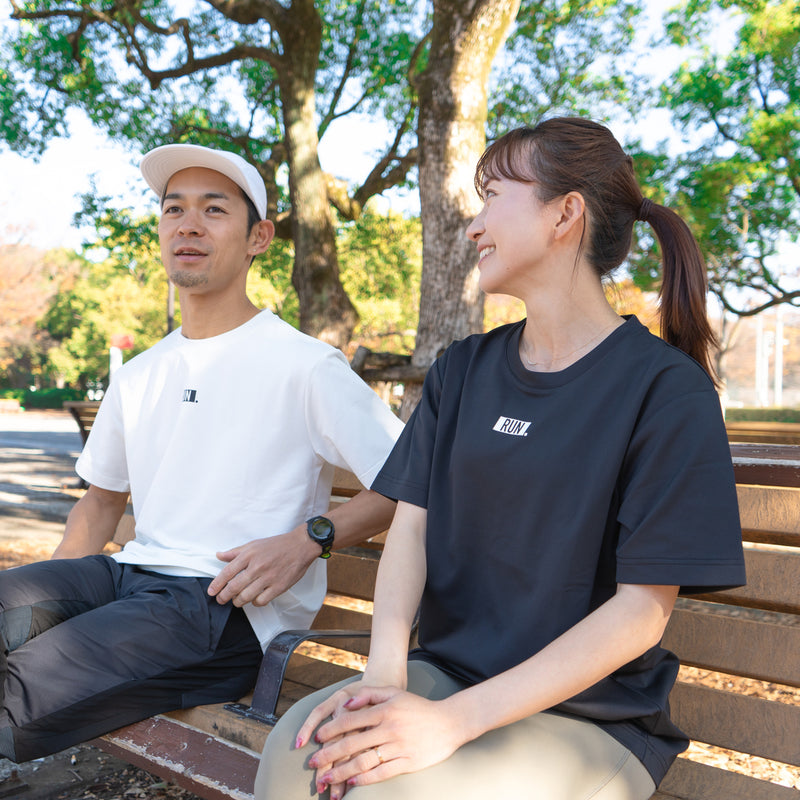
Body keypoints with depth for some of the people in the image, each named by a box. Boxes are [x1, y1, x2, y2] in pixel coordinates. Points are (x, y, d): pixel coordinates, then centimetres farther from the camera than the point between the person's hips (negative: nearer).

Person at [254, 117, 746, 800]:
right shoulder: (462, 371, 10)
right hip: (446, 668, 4)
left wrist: (453, 720, -22)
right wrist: (384, 671, -17)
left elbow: (643, 610, -14)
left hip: (592, 715, -4)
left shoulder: (667, 388, -9)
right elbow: (412, 521, 3)